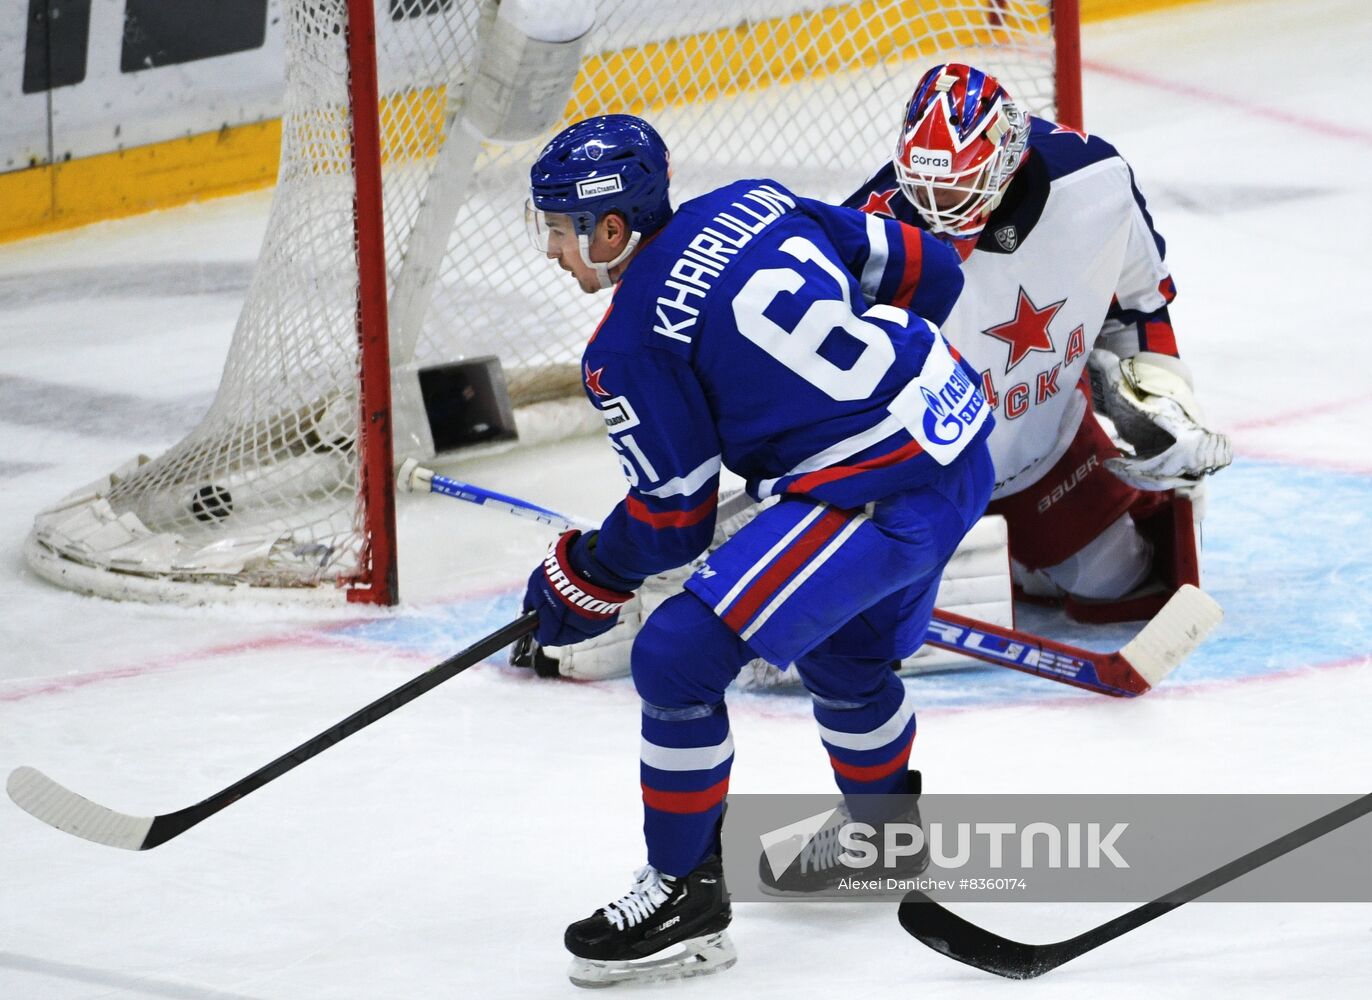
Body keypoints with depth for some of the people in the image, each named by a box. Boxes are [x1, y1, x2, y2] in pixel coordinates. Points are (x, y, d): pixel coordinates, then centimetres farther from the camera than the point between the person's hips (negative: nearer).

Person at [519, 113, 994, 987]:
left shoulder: (630, 346, -12)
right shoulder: (753, 205, 7)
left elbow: (673, 520, -7)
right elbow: (926, 271, 13)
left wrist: (583, 583, 10)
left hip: (880, 502, -9)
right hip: (956, 437, 10)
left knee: (678, 656, -9)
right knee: (843, 654, 33)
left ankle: (687, 895, 0)